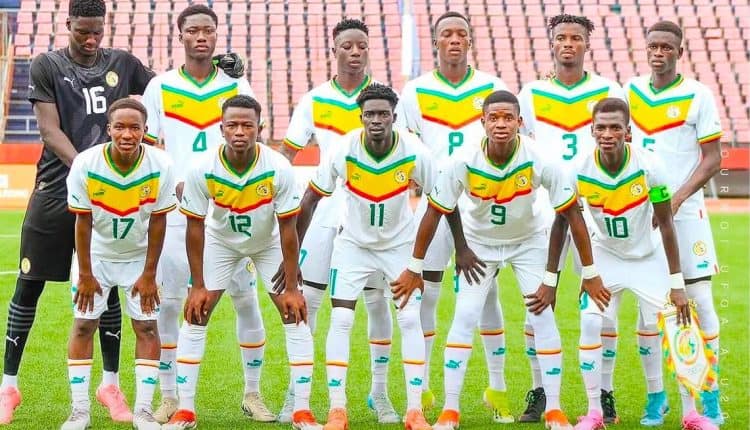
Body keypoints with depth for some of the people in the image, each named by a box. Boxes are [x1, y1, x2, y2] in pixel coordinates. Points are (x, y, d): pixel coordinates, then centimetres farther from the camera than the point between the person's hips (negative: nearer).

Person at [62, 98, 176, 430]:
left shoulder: (161, 166, -24)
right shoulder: (85, 164, -26)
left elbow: (158, 222, -13)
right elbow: (83, 221, -15)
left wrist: (149, 274, -9)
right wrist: (85, 274, -11)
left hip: (139, 256, 0)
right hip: (96, 254, 0)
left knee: (147, 325, -3)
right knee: (83, 324, -3)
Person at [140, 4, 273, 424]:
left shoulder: (237, 86, 8)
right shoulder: (160, 87, 5)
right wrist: (178, 185, -9)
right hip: (176, 210, -1)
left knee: (247, 299, -1)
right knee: (168, 302, -2)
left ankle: (253, 393, 12)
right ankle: (169, 397, 9)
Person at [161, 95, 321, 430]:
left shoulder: (278, 169, -29)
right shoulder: (202, 170, -28)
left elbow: (287, 229, -21)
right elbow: (195, 228, -17)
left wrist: (291, 288, -18)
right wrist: (198, 286, -15)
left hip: (269, 244, 0)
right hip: (220, 242, 0)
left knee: (295, 317, -9)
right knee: (194, 318, -6)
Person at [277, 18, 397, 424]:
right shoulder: (314, 100, 4)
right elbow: (286, 154, 8)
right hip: (326, 211, 0)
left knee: (378, 301, 3)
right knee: (306, 300, -1)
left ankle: (379, 393, 14)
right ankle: (296, 392, 7)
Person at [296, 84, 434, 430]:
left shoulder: (414, 152, -21)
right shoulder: (344, 151, -21)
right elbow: (309, 201, -11)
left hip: (400, 245, 0)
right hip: (353, 243, 0)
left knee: (410, 320, -9)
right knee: (340, 320, -9)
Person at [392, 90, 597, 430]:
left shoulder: (540, 161, -28)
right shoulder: (463, 162, -27)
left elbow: (572, 214, -18)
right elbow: (434, 212, -14)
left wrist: (590, 273, -14)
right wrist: (414, 268, -9)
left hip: (529, 241, 0)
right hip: (478, 243, 0)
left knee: (543, 317, -10)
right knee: (464, 317, -11)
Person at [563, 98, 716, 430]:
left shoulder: (648, 167, -24)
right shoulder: (580, 172, -21)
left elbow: (665, 225, -16)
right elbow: (563, 223, -6)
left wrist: (676, 283, -13)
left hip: (648, 258, -1)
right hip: (605, 256, 1)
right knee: (590, 325, -13)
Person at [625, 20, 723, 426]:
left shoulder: (698, 96, -4)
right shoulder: (631, 90, 7)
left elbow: (712, 158, -5)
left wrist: (677, 198, -16)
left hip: (685, 210, -3)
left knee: (700, 298, -3)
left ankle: (710, 392, 5)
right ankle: (656, 394, 11)